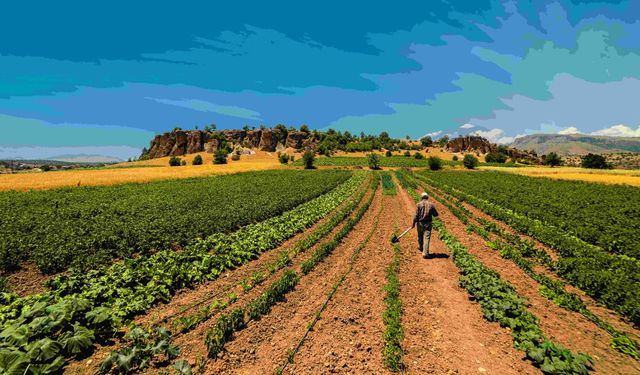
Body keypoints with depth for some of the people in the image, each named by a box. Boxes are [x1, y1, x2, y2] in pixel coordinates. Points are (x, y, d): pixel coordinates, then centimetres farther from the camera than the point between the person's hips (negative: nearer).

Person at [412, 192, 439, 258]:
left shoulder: (419, 204, -6)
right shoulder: (431, 204, 0)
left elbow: (416, 215, -10)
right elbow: (436, 214, 9)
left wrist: (414, 223, -1)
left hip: (420, 223, 0)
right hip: (428, 224, 0)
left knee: (420, 236, 20)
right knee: (427, 238, -2)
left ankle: (420, 248, 42)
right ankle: (425, 253, -9)